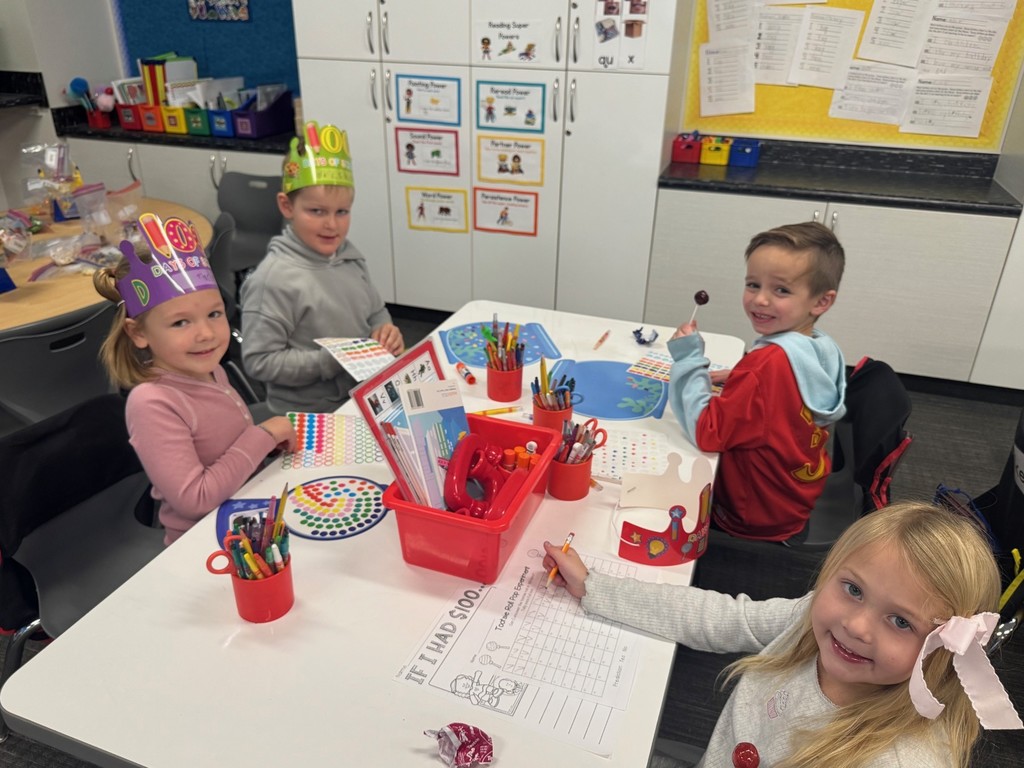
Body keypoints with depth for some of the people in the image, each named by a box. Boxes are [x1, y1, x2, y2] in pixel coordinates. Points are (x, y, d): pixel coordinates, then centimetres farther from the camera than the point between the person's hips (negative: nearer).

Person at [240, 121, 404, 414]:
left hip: (365, 399, 7)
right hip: (309, 416, -6)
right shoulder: (274, 279, -16)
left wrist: (385, 331, -1)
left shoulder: (348, 255, 6)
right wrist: (333, 360, -20)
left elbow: (376, 312, 20)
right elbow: (259, 361, -15)